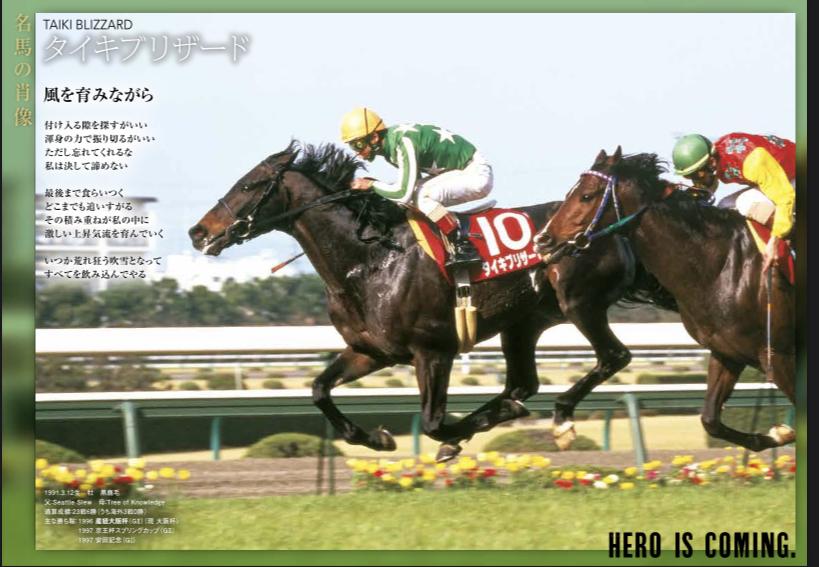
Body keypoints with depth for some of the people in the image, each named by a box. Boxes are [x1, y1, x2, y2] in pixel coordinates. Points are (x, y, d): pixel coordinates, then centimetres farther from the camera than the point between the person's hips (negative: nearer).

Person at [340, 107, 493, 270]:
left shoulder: (404, 143, -27)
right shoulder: (391, 141, 2)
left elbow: (404, 193, -31)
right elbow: (410, 184, 13)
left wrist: (371, 185, -19)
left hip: (475, 174, -10)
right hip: (458, 171, 10)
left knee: (421, 197, -26)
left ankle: (464, 247, -20)